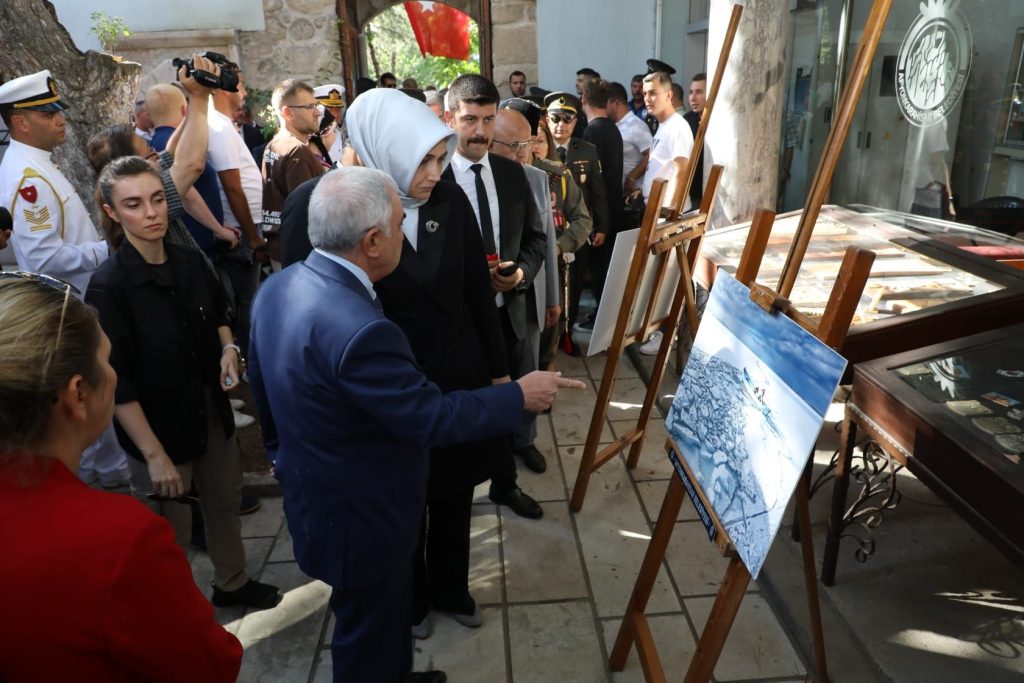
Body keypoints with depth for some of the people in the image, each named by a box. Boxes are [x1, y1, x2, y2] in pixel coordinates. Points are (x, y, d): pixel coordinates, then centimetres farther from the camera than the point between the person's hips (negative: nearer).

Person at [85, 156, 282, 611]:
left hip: (211, 410, 6)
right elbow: (117, 385, -18)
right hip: (158, 424, -5)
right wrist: (155, 455, -17)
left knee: (225, 503, 21)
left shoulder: (189, 263, -3)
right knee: (170, 531, 10)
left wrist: (227, 347, -5)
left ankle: (232, 583, 46)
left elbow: (218, 316, 17)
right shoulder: (109, 287, -19)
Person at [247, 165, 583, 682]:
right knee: (369, 631, 18)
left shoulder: (276, 288, -6)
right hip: (359, 516, -9)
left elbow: (263, 385, 8)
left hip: (310, 492, 9)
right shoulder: (359, 330, -37)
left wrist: (282, 452, 24)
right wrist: (519, 395, -13)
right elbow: (433, 418, -27)